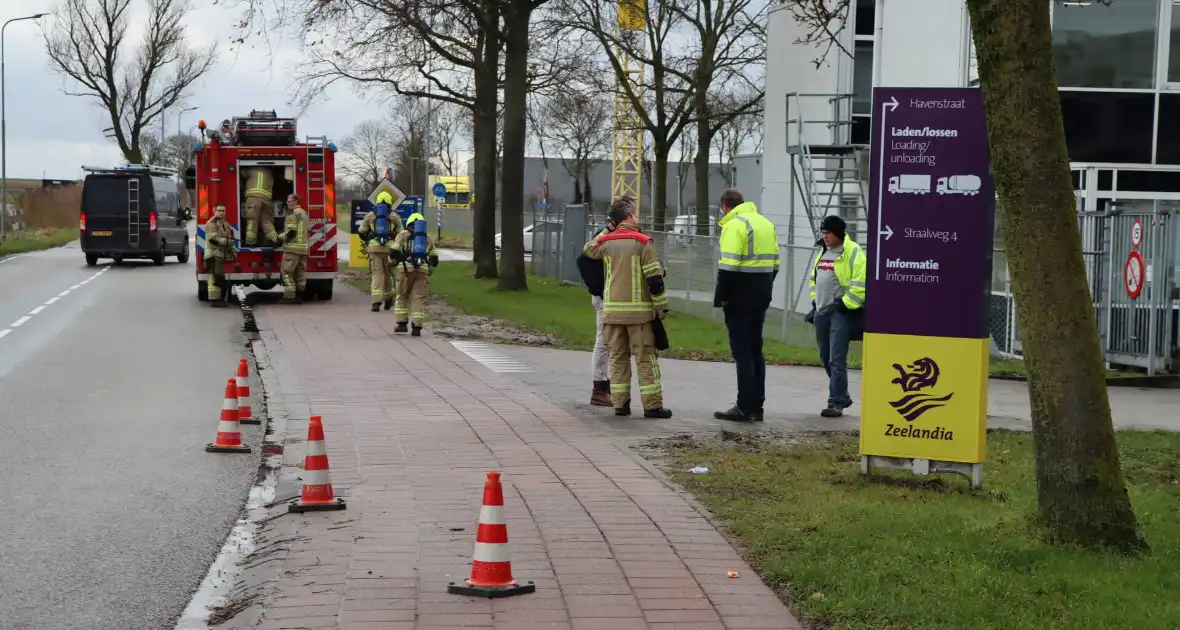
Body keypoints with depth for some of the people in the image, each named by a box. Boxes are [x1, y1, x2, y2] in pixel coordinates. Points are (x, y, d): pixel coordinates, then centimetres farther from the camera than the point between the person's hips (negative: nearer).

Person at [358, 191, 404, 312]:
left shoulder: (370, 215, 10)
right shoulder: (394, 216, 7)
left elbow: (361, 232, 14)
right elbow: (400, 233, 9)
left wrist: (368, 242, 32)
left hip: (374, 248, 0)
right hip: (390, 248, 0)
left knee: (377, 273, -3)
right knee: (388, 273, 16)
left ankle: (376, 301, -17)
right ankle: (388, 299, 31)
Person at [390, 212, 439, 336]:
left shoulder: (403, 235, 12)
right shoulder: (428, 238, 22)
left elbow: (394, 251, 1)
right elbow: (434, 258, 19)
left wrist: (392, 262, 19)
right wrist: (429, 271, 33)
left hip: (406, 268, -2)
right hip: (423, 270, 2)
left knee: (402, 296, 12)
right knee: (418, 298, 2)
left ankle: (402, 323, 7)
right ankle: (417, 327, -6)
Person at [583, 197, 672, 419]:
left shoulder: (605, 243, 4)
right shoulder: (642, 242, -9)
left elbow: (589, 249, 29)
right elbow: (655, 277, -10)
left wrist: (608, 231, 27)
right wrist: (662, 306, -3)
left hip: (612, 310, 4)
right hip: (639, 310, -4)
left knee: (618, 357, 11)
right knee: (645, 358, 0)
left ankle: (620, 403, 9)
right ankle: (652, 405, -2)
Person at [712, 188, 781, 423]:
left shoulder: (734, 225, -12)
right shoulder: (766, 224, 16)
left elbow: (728, 266, -20)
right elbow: (774, 263, 17)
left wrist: (721, 297, -12)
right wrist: (765, 292, 18)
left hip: (740, 298, -8)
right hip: (762, 297, 8)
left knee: (741, 351, -4)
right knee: (755, 349, 14)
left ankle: (745, 408, -5)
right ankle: (756, 406, 17)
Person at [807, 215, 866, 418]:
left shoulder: (853, 253, -10)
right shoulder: (823, 252, 16)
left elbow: (861, 286, -16)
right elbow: (814, 279, 27)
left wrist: (843, 304, -16)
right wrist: (815, 302, 17)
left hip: (842, 312, -8)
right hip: (822, 312, 8)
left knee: (837, 360, -11)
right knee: (826, 359, 13)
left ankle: (836, 403, -7)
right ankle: (843, 396, 27)